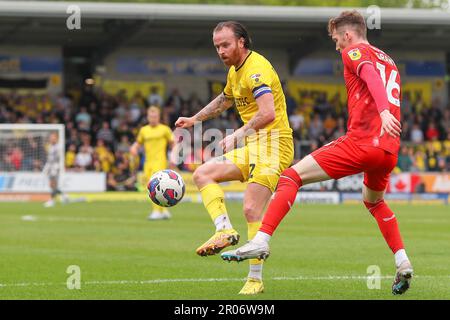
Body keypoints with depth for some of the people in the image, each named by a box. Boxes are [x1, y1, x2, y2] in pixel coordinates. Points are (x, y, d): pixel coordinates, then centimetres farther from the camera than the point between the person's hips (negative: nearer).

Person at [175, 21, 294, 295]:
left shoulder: (256, 69, -16)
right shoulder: (235, 71, 16)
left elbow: (268, 113, -30)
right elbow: (224, 100, 38)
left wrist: (237, 135, -29)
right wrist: (195, 120, 39)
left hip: (272, 142, -10)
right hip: (253, 148, 10)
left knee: (252, 210, -16)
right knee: (202, 174, 3)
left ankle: (256, 280, -12)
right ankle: (225, 230, -11)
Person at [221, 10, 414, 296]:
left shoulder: (354, 53, 3)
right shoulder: (389, 61, 27)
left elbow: (371, 75, -18)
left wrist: (383, 111, -34)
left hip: (361, 142, -8)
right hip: (390, 150, 8)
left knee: (292, 177, -5)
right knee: (374, 201, 33)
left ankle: (262, 241, -19)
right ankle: (403, 263, 21)